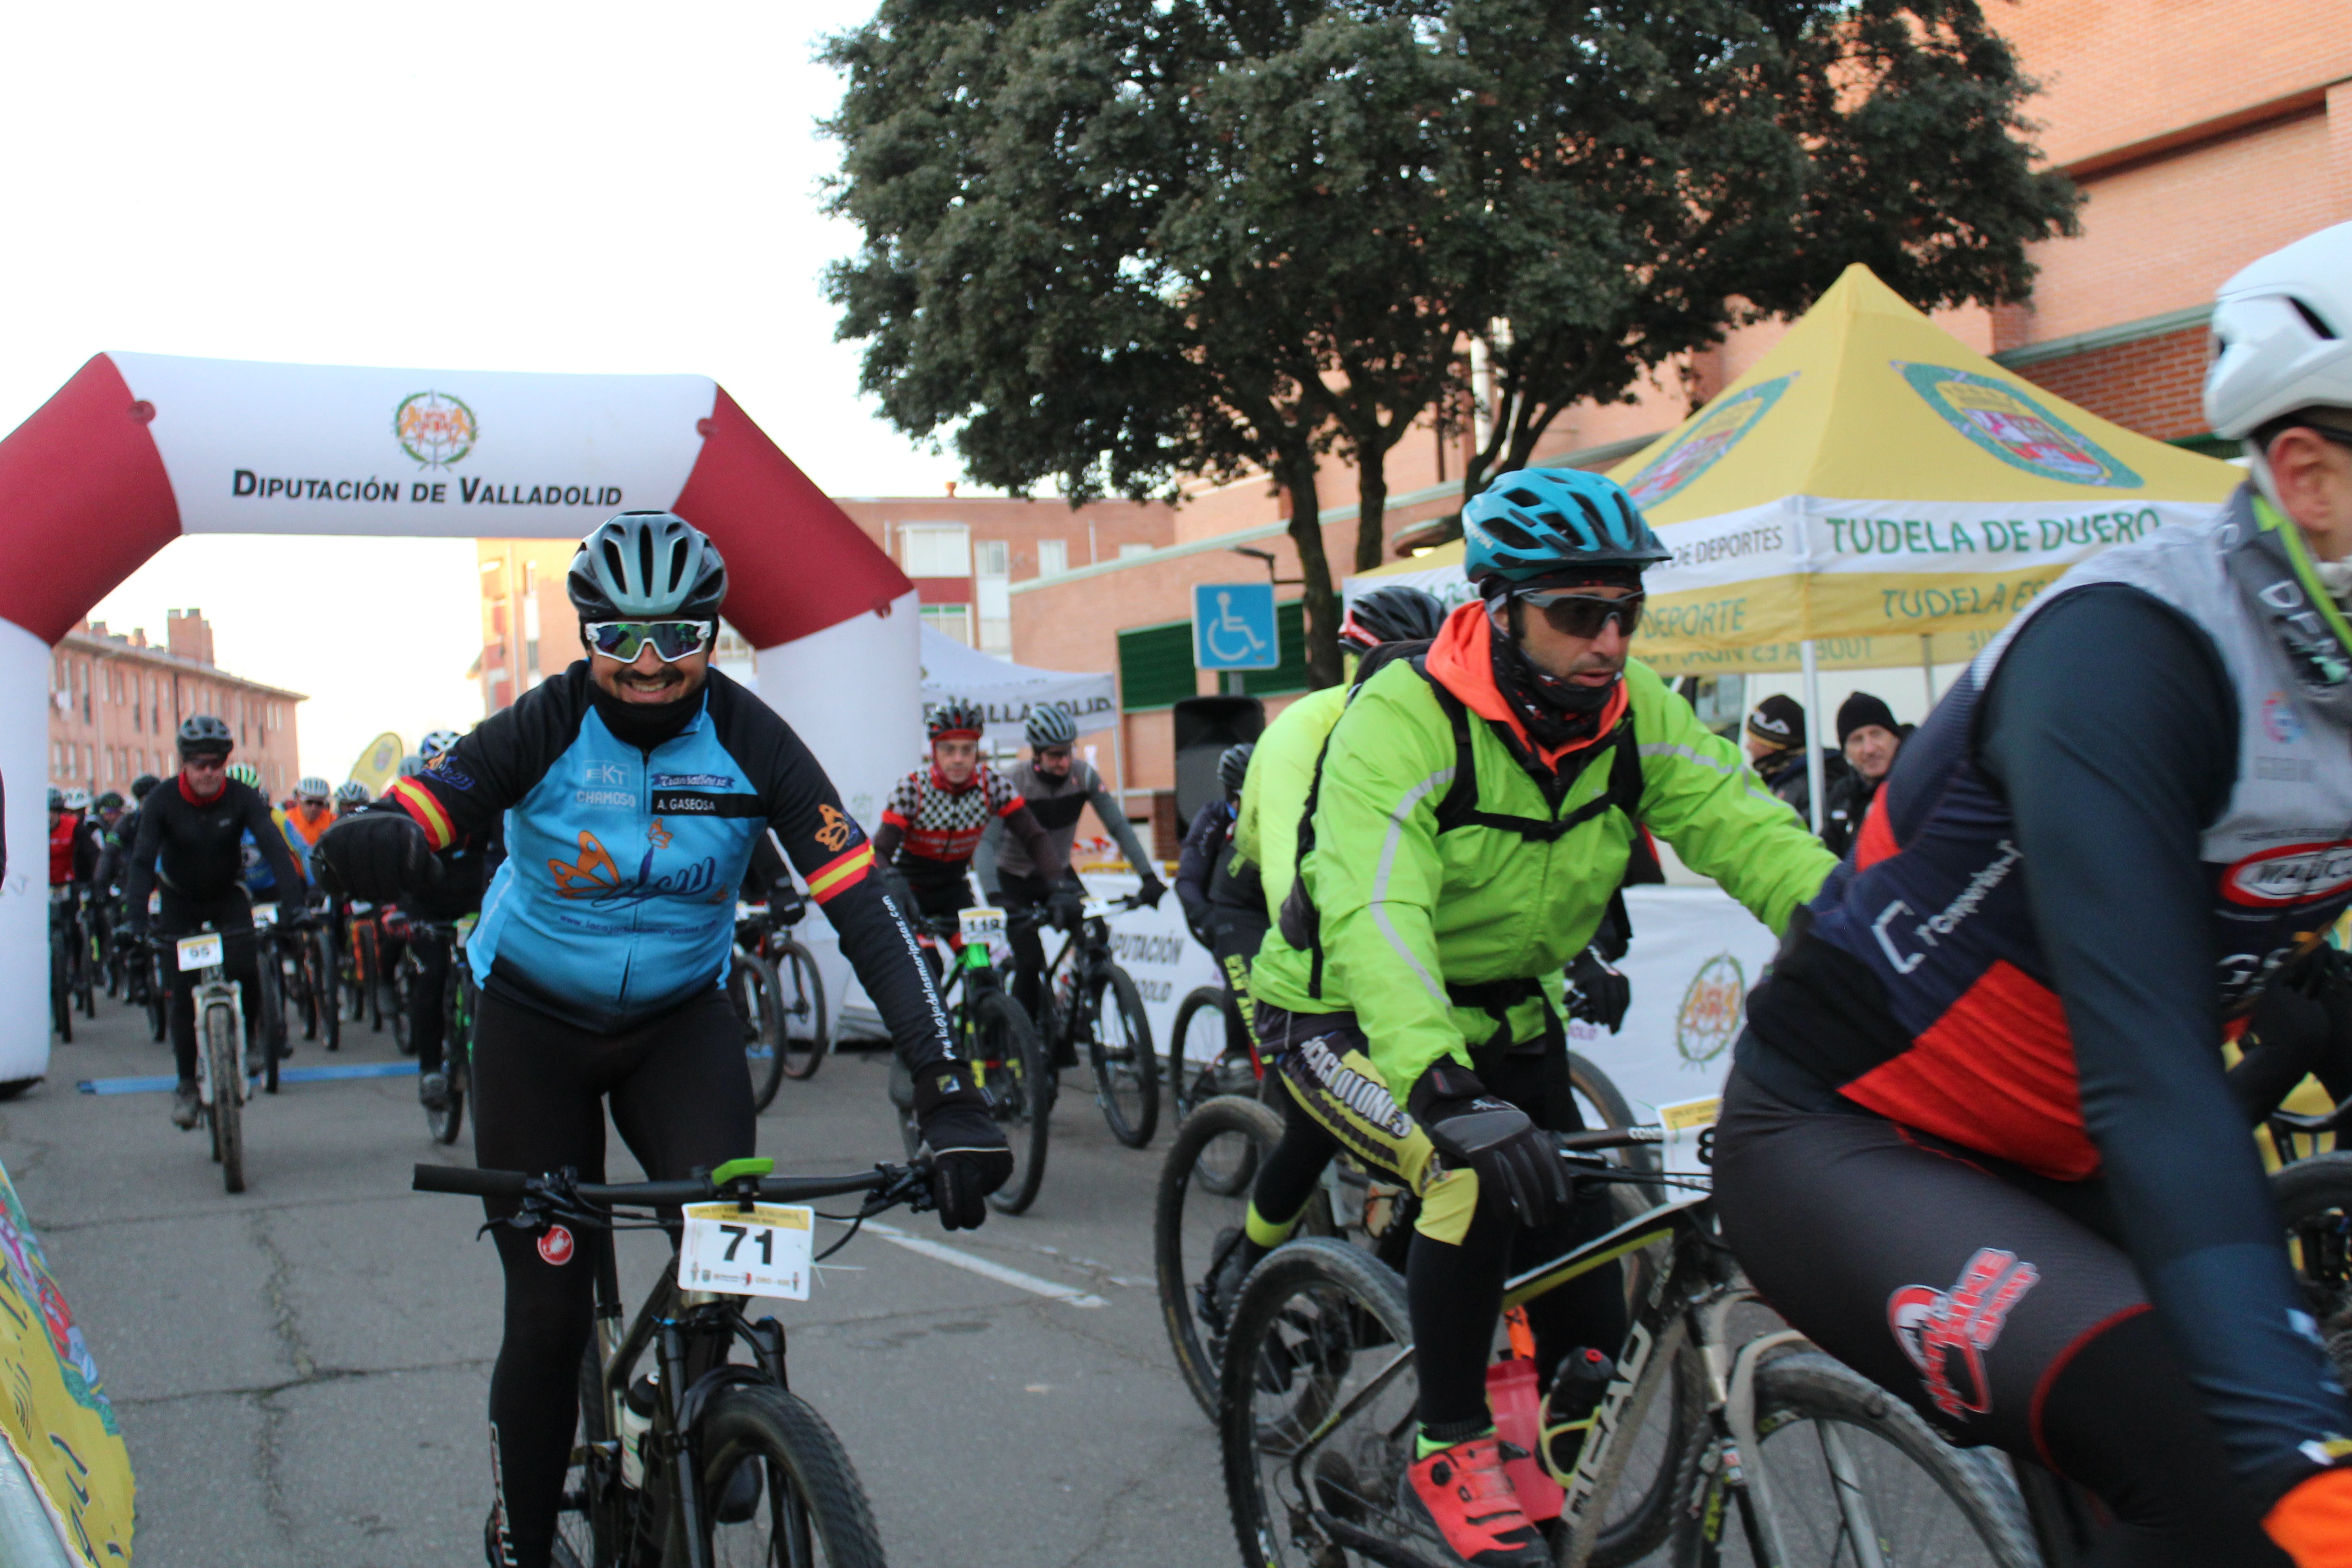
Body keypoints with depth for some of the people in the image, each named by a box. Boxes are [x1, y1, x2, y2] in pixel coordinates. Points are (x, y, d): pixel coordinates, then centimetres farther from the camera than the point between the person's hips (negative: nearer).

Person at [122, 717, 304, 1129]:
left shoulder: (243, 797, -20)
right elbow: (142, 860, -28)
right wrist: (135, 920, -41)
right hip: (180, 901, 0)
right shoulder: (162, 801, -21)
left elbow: (273, 846, -28)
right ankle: (187, 1083, 7)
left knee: (245, 971, -22)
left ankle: (244, 1043, 4)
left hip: (228, 895, 0)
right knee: (182, 995, -4)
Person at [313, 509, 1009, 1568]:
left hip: (680, 1021, 1)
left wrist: (946, 1088, -33)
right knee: (549, 1305, -2)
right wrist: (374, 843, -58)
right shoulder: (543, 729, -18)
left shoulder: (749, 742, -17)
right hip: (536, 1024, -1)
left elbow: (863, 906, -23)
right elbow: (420, 808, -31)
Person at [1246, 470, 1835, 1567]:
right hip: (1348, 1017, -5)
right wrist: (1444, 1091, -54)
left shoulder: (1633, 712, -11)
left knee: (1588, 1316, 0)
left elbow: (1746, 830, -20)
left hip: (1507, 1020, 6)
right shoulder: (1402, 720, -29)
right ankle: (1449, 1456, -11)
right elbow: (1374, 913, -41)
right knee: (1481, 1178, -31)